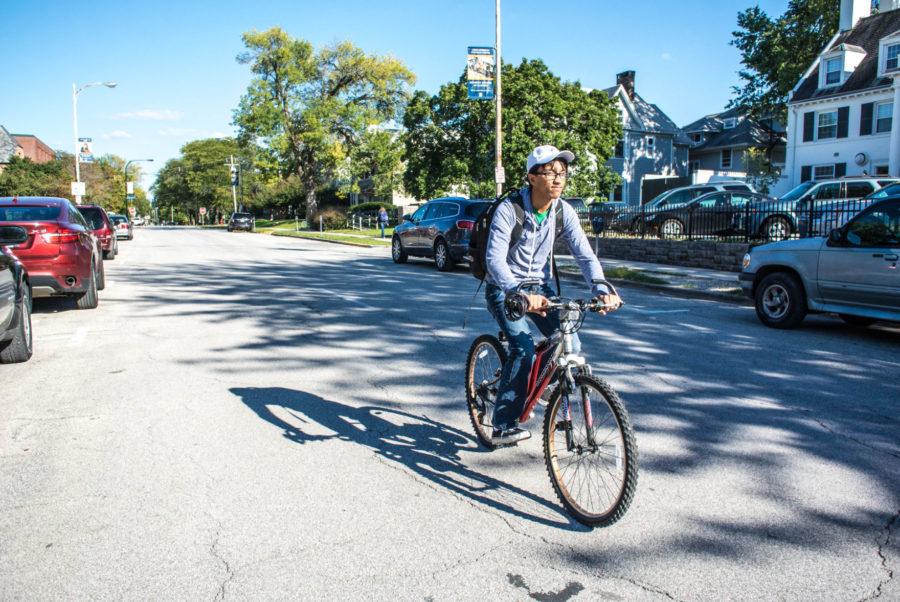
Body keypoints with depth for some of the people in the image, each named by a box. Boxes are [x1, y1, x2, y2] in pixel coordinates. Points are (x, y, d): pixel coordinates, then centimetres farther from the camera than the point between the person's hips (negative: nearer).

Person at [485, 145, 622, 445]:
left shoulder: (564, 212, -7)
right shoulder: (509, 209, -22)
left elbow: (584, 253, -10)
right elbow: (495, 258, -33)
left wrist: (601, 289, -29)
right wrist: (521, 294, -49)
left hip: (539, 285, 5)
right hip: (504, 287, -5)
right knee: (523, 348, -23)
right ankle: (503, 427, -11)